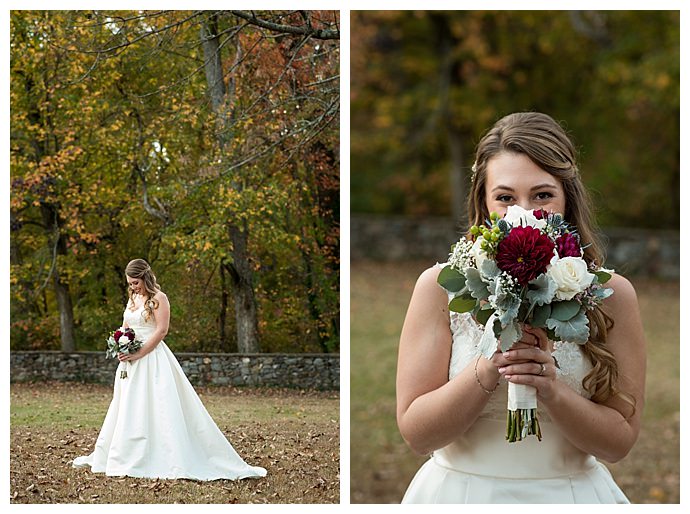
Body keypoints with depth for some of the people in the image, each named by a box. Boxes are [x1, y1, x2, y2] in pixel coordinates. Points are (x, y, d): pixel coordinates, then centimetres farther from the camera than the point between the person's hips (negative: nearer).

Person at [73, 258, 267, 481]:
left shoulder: (158, 298, -8)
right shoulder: (133, 299, 16)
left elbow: (161, 330, -15)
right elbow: (124, 329, 19)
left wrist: (138, 354, -18)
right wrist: (120, 349, -1)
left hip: (152, 360, -8)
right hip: (131, 362, 8)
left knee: (156, 410, -11)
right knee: (126, 410, 10)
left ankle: (175, 461, -8)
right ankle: (129, 458, 19)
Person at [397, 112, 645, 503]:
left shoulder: (612, 294, -8)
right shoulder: (441, 286, -10)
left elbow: (620, 441, -8)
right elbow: (416, 434, -12)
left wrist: (551, 388, -24)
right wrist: (487, 369, -26)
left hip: (571, 493, 0)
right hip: (461, 492, 0)